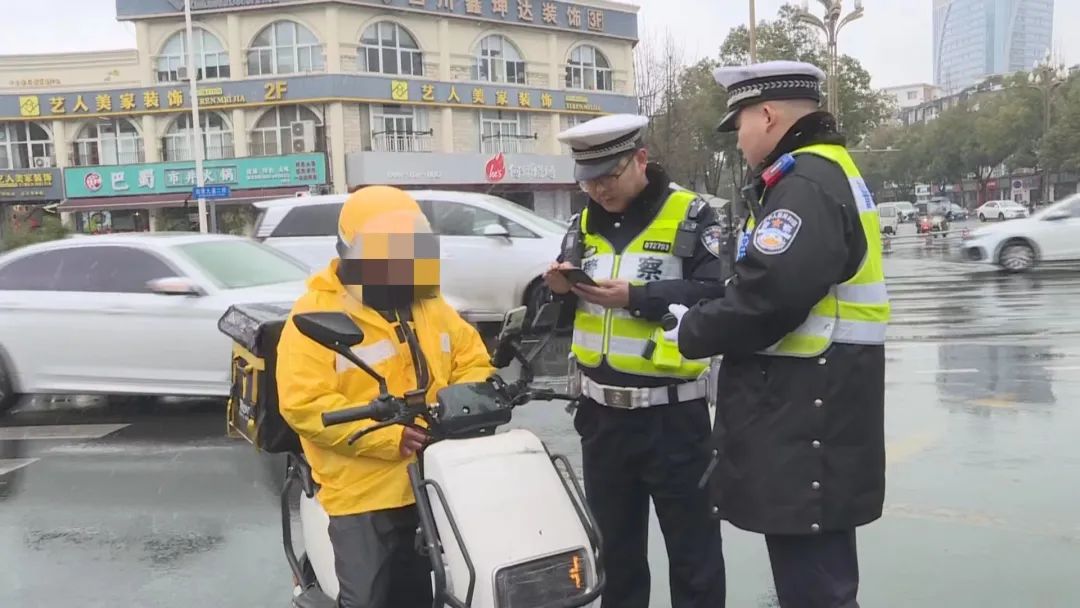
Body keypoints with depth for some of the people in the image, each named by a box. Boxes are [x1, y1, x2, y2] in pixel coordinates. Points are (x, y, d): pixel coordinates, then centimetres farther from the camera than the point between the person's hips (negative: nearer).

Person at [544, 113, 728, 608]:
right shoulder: (584, 223, 10)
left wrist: (635, 297, -25)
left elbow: (717, 296, -19)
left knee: (691, 545, 8)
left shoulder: (690, 216, -7)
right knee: (613, 542, 20)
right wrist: (561, 289, -9)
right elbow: (564, 313, 13)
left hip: (671, 412, -5)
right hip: (601, 410, 6)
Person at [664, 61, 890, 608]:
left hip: (804, 413, -11)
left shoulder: (806, 184, -17)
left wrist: (689, 331, -11)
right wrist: (695, 317, 11)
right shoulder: (823, 173, 18)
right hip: (811, 406, 11)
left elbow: (767, 298, -27)